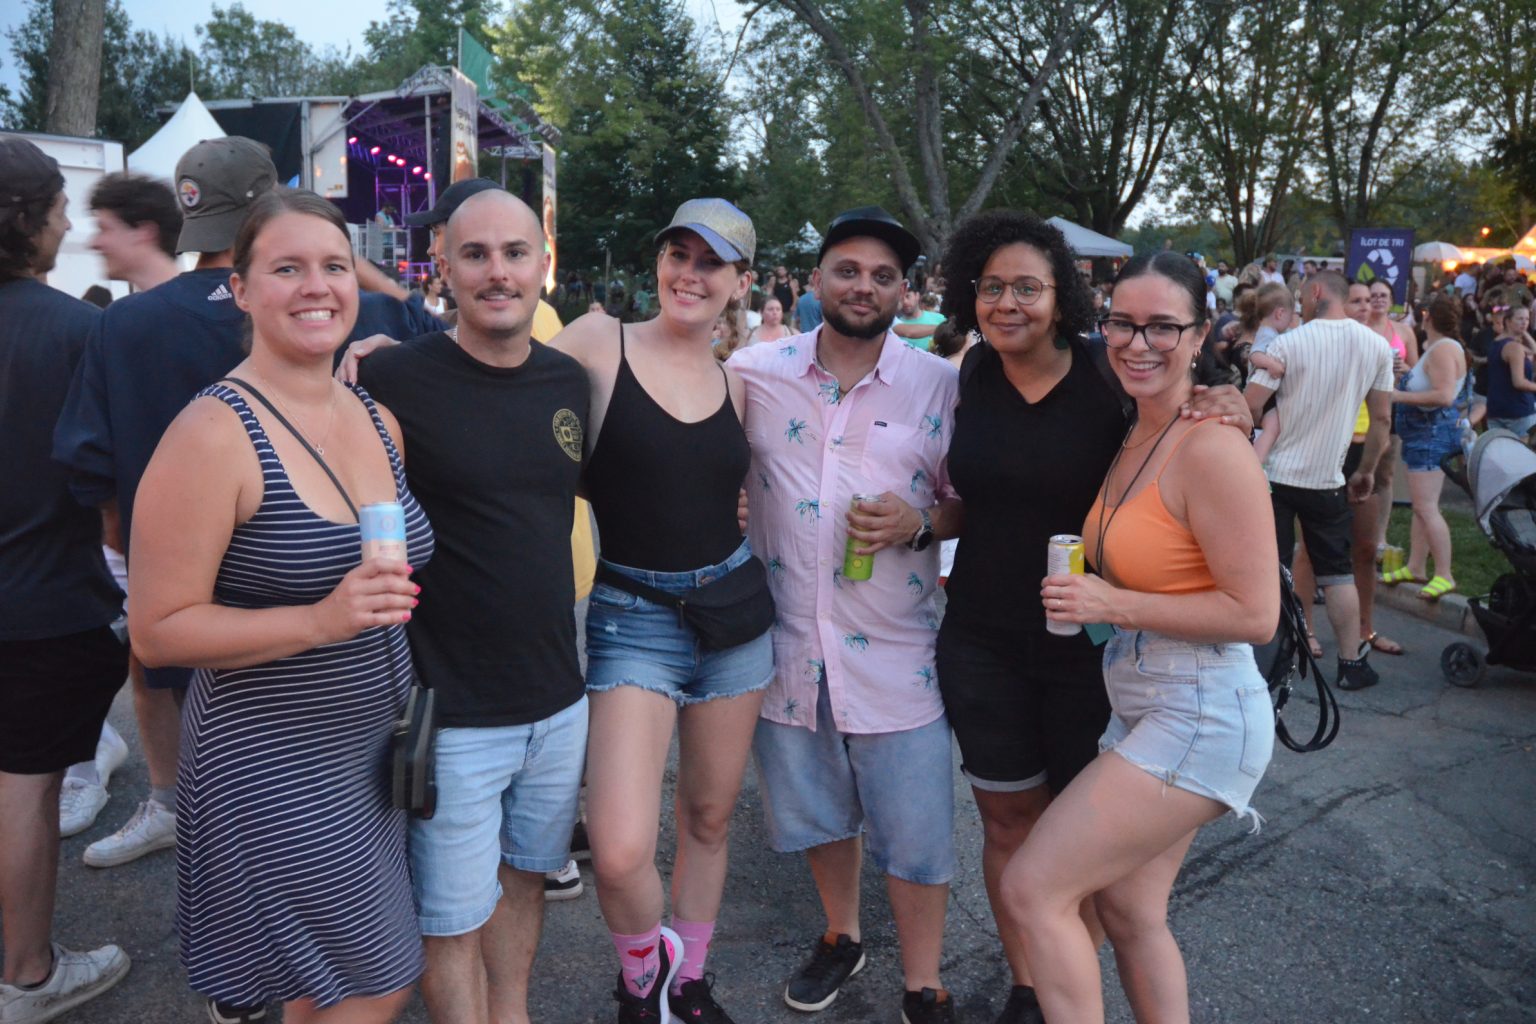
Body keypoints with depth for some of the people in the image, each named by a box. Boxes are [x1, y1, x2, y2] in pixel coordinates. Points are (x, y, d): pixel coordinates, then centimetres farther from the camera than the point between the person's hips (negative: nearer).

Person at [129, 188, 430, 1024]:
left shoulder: (377, 421, 4)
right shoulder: (213, 433, -17)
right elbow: (157, 632, -17)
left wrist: (395, 601, 3)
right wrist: (321, 620, -27)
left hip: (378, 744, 7)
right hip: (276, 766, -6)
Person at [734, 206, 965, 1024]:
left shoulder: (940, 386, -4)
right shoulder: (754, 373, -2)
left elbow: (970, 501, 3)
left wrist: (919, 524, -16)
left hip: (894, 651, -1)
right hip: (789, 643, 2)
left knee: (915, 833, 8)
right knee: (815, 812, 21)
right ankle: (841, 935, 48)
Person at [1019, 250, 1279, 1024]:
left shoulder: (1211, 451, -20)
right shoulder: (1129, 439, 6)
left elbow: (1255, 613, -20)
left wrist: (1113, 606, -20)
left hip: (1199, 719, -8)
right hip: (1140, 712, 8)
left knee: (1033, 888, -5)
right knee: (1128, 910, 17)